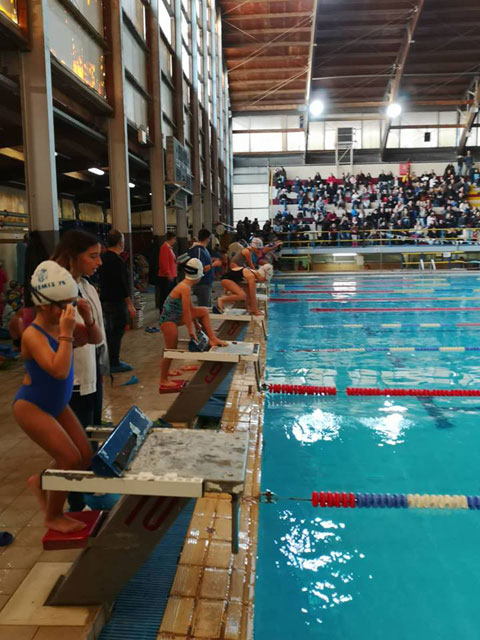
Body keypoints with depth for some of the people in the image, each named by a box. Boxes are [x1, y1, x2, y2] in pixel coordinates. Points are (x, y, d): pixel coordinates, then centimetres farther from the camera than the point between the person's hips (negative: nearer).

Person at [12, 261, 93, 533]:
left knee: (86, 457, 5)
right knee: (71, 459, -11)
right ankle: (53, 517, 14)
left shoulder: (62, 324, -5)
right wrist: (66, 333, -33)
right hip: (31, 406, -7)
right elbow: (59, 370, -37)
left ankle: (41, 481, 33)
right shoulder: (33, 334, -25)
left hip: (57, 405, 8)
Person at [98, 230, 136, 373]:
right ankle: (114, 364, 4)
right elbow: (122, 285, -21)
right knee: (117, 332, -2)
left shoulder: (103, 258, 10)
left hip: (105, 300, 9)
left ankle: (110, 361, 26)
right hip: (116, 302, -9)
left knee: (109, 331, 17)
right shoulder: (117, 261, -18)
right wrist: (130, 305, -18)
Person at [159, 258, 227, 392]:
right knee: (171, 349, 0)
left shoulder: (185, 285, 5)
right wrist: (191, 330, -18)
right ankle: (163, 381, 13)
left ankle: (212, 338, 10)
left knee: (203, 311, 8)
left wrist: (196, 324, 20)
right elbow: (186, 311, -23)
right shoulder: (186, 288, -23)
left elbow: (190, 308, 14)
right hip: (169, 320, -9)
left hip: (176, 317, 9)